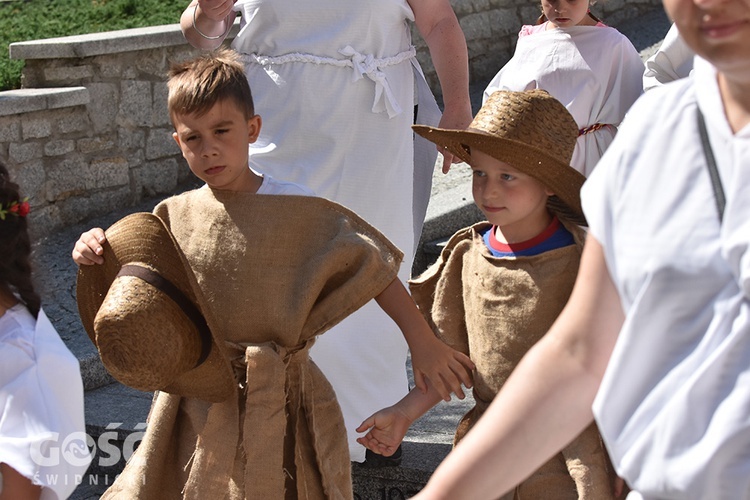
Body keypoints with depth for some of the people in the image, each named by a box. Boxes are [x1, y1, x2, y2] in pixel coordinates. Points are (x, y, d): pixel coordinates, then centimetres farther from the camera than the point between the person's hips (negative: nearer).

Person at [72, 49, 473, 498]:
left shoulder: (297, 214, -8)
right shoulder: (172, 219, 2)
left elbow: (374, 267, -7)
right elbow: (140, 304, 13)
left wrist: (423, 341, -12)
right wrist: (95, 256, -5)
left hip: (278, 407, -3)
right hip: (198, 407, 3)